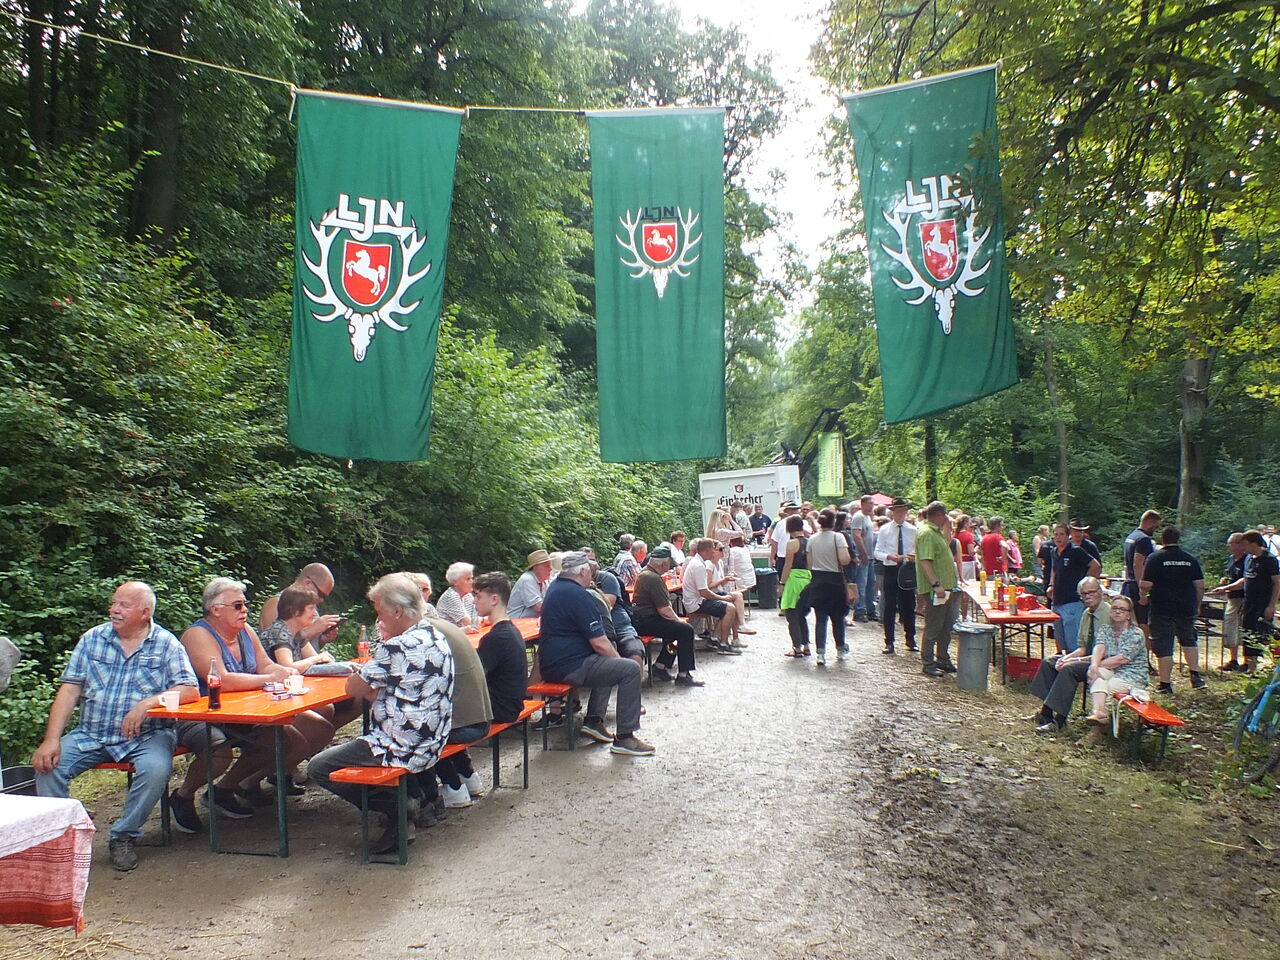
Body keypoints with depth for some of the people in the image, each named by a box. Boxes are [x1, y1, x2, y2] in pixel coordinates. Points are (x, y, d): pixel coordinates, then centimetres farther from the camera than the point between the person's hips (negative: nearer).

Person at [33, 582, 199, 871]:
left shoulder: (166, 644, -2)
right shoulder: (93, 638, 7)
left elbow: (189, 690, -11)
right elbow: (69, 690, 2)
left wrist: (148, 703, -27)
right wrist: (51, 739, -9)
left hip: (146, 735, -3)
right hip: (90, 735, 3)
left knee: (156, 769, -30)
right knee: (48, 765, -19)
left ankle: (123, 836, -7)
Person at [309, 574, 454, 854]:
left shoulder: (397, 648, -24)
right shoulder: (435, 636, 4)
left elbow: (353, 688, -14)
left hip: (403, 751, -9)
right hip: (430, 744, 9)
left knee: (318, 768, 6)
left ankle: (395, 811, 1)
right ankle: (411, 796, 16)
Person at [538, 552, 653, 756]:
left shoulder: (555, 586, 13)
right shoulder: (578, 595, -18)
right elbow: (599, 643, -18)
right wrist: (618, 658, -2)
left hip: (550, 664, 11)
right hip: (568, 668, -11)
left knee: (608, 662, 29)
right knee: (630, 669, -13)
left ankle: (593, 721, 24)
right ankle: (624, 738, -10)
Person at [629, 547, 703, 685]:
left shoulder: (645, 572, 15)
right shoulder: (653, 578, -19)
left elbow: (663, 603, 21)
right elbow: (664, 610, -22)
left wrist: (676, 619, 13)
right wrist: (678, 620, -5)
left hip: (640, 618, 11)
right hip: (645, 622, -11)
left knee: (677, 626, 19)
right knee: (686, 630, -15)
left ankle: (660, 666, 19)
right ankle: (683, 676, -11)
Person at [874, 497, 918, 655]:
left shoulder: (912, 530, 6)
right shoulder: (884, 530, 2)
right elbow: (877, 552, 0)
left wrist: (915, 556, -13)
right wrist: (889, 556, -19)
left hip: (908, 570, 1)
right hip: (890, 570, -1)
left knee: (909, 606, 8)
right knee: (889, 606, 1)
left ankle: (910, 639, 23)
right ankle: (889, 642, 10)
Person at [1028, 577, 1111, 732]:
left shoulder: (1109, 615, -18)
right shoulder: (1086, 614, 10)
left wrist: (1079, 659, -21)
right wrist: (1068, 657, -7)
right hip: (1087, 658, 9)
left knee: (1069, 668, -30)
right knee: (1048, 662, -1)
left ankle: (1059, 721, -24)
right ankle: (1046, 713, -1)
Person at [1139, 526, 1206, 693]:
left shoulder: (1154, 558, -7)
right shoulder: (1191, 559, 5)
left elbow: (1145, 585, -13)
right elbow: (1200, 585, 5)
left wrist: (1144, 597, 7)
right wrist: (1197, 605, 18)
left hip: (1162, 610, -4)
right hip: (1186, 608, 4)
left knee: (1163, 647, 0)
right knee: (1189, 640, 24)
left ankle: (1165, 684, 3)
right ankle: (1196, 676, 18)